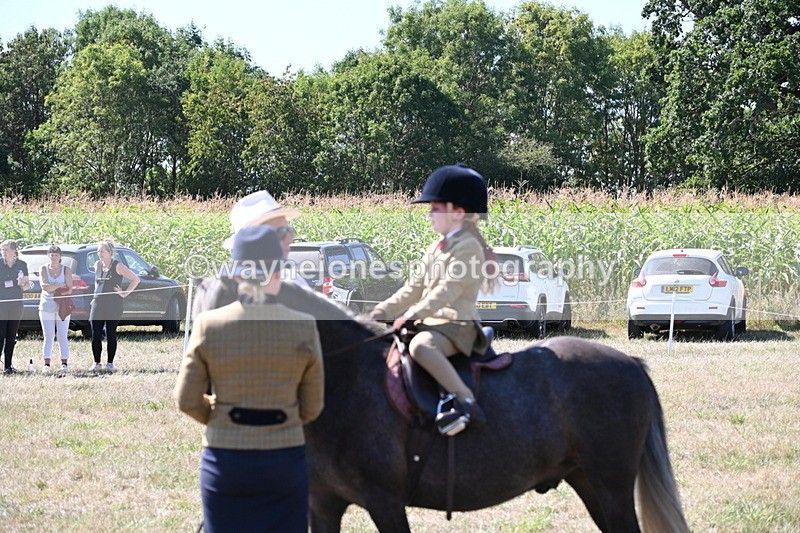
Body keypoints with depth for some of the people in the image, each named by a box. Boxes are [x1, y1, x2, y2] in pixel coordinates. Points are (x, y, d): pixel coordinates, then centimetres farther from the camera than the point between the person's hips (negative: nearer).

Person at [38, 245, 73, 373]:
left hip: (63, 306, -1)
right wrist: (60, 285, -9)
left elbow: (69, 290, -7)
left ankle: (64, 364, 2)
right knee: (48, 337, 0)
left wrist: (52, 288, -11)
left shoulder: (66, 270, 3)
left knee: (62, 337, 0)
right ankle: (46, 365, 1)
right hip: (46, 306, 1)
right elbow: (44, 286, -9)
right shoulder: (43, 269, 5)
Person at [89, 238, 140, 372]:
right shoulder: (97, 265, 10)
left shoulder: (117, 266, -7)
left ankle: (110, 364, 9)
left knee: (111, 335, 1)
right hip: (98, 304, 5)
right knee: (95, 335, -1)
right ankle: (97, 363, 6)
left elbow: (135, 279, -7)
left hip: (113, 305, -5)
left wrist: (124, 294, -8)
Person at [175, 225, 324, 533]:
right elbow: (312, 408, 1)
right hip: (285, 458, 0)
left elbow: (187, 401, -2)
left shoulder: (208, 325, -7)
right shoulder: (304, 327, -7)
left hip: (224, 459, 0)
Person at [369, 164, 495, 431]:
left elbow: (449, 288, -22)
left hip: (458, 324, -10)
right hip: (432, 322, 10)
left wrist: (414, 315, -28)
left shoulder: (468, 246, -11)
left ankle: (468, 402, -40)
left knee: (420, 345, -39)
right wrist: (383, 311, 9)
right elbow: (415, 287, 19)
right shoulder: (436, 249, 19)